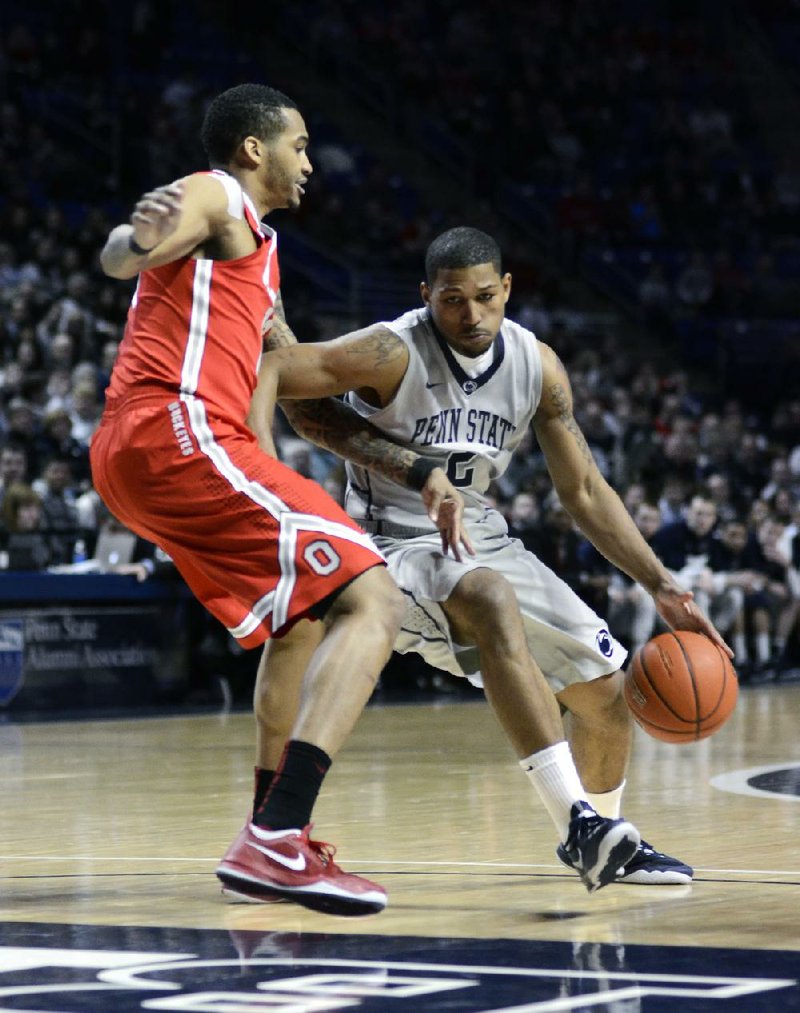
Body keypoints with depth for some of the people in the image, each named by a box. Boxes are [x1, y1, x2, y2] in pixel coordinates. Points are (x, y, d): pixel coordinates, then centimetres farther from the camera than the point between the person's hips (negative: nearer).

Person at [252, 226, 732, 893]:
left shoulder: (537, 365, -2)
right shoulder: (394, 354, -19)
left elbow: (584, 492, 4)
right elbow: (265, 373, -25)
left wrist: (661, 586, -3)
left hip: (484, 542, 7)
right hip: (397, 544, -7)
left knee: (606, 686, 0)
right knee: (493, 601, -38)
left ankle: (600, 837, 29)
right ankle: (581, 826, -43)